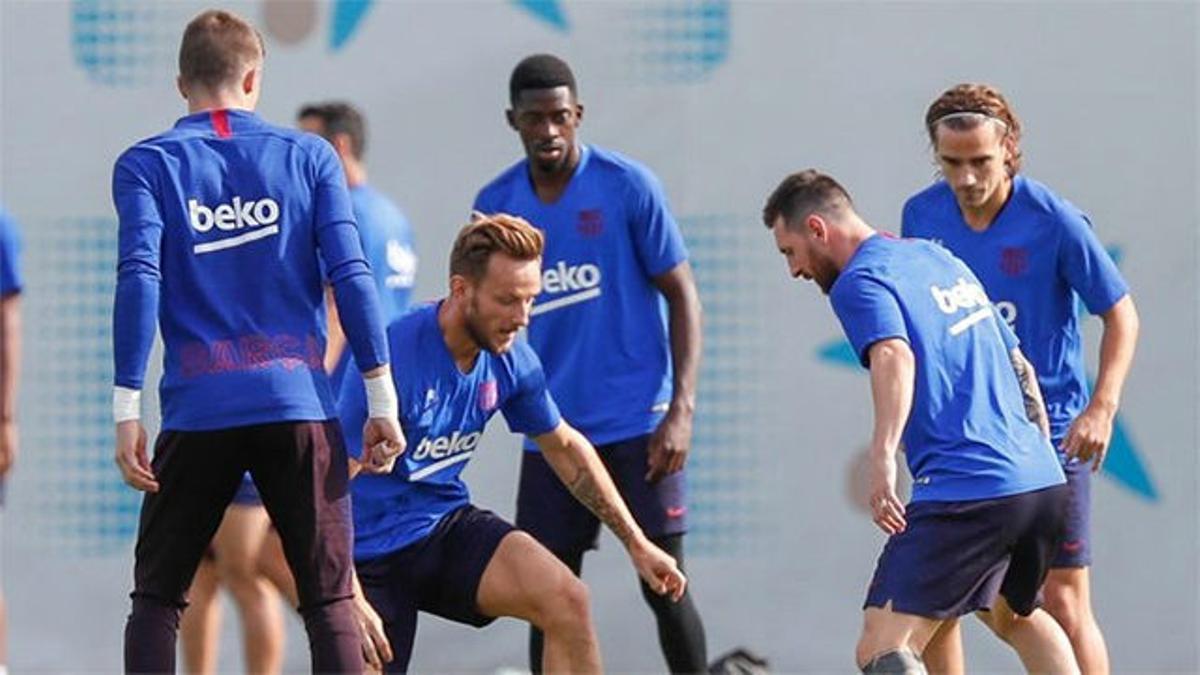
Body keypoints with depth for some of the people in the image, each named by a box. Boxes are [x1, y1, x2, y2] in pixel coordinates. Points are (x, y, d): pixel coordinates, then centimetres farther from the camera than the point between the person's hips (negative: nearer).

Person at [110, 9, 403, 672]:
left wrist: (127, 411, -8)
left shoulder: (146, 165, 4)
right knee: (332, 599, 3)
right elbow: (351, 276, 0)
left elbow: (139, 281, -7)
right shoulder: (308, 156, 7)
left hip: (197, 412, 0)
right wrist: (382, 400, 2)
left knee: (156, 597, 10)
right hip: (299, 407, 0)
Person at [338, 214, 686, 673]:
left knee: (567, 601, -17)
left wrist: (636, 543, 15)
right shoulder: (396, 359, -24)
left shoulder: (511, 361, -3)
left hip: (446, 526, 5)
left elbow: (565, 448, 15)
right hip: (372, 555, -5)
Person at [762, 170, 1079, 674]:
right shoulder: (941, 260, 23)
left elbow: (895, 357, -25)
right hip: (1044, 482, 9)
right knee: (1013, 614, 34)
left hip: (965, 493, -9)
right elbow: (1020, 370, 29)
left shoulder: (859, 282, -4)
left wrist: (883, 456, -37)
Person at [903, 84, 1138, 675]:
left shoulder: (1056, 222, -14)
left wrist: (1102, 406, -20)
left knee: (1064, 606, -5)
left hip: (1049, 430, -4)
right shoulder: (922, 215, -1)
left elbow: (1121, 315, -7)